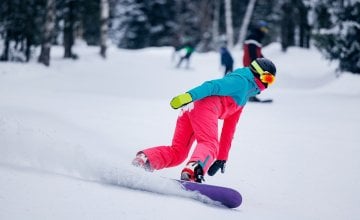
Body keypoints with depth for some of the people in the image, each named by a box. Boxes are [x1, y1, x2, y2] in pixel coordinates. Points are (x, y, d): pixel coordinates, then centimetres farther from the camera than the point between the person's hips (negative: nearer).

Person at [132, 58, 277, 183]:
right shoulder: (241, 80, 8)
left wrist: (222, 157, 34)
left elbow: (229, 127, 37)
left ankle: (145, 158, -18)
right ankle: (192, 170, -54)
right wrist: (189, 96, -24)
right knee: (209, 145, -26)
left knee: (177, 152, 2)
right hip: (204, 106, -9)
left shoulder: (242, 98, 37)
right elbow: (213, 86, -8)